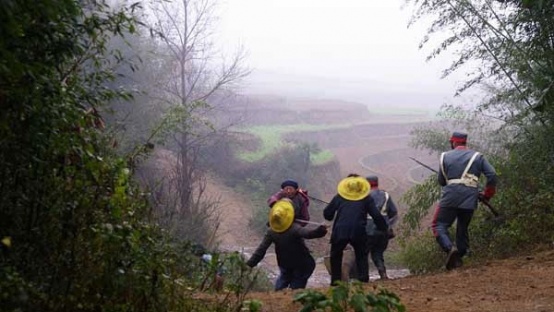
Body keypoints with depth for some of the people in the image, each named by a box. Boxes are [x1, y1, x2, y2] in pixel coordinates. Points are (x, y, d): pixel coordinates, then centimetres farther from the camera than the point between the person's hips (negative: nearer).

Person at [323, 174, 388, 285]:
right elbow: (377, 216, 5)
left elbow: (327, 214, 16)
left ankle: (335, 281, 13)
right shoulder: (366, 198, 11)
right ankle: (363, 280, 3)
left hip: (340, 231, 0)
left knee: (336, 256, 16)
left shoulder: (339, 197, 13)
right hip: (358, 232, 0)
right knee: (361, 256, 15)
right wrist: (384, 229, 16)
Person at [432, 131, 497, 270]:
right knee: (463, 229, 18)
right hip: (470, 200, 3)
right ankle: (459, 258, 17)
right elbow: (492, 175, 1)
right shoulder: (477, 156, 10)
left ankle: (450, 248, -22)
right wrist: (487, 195, 12)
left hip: (450, 198, -2)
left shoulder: (445, 156, 8)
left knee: (439, 225, 3)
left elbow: (441, 181, 12)